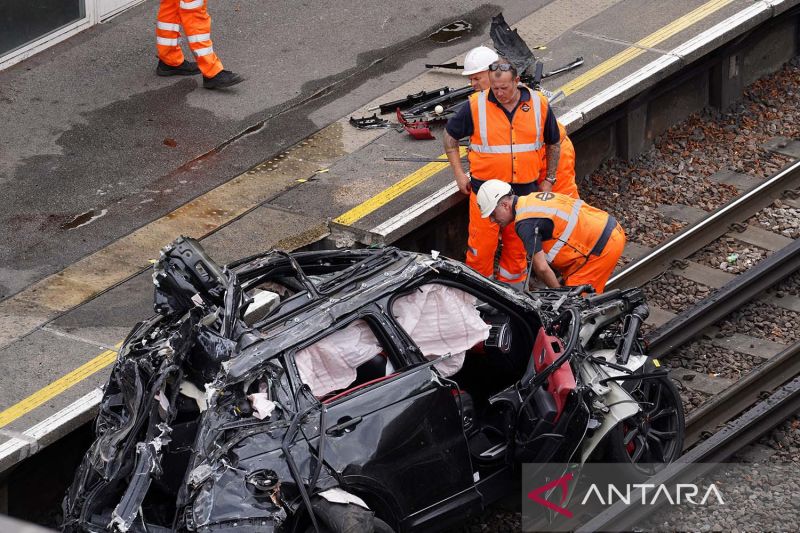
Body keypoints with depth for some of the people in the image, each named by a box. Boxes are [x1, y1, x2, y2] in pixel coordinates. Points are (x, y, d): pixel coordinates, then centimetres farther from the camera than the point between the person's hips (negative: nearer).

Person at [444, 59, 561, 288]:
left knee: (517, 244, 12)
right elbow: (450, 135, 5)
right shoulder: (476, 105, -9)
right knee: (482, 244, -1)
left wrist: (549, 180, 11)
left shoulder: (539, 104, -3)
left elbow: (554, 143, 12)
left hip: (524, 190, 2)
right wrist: (459, 174, 1)